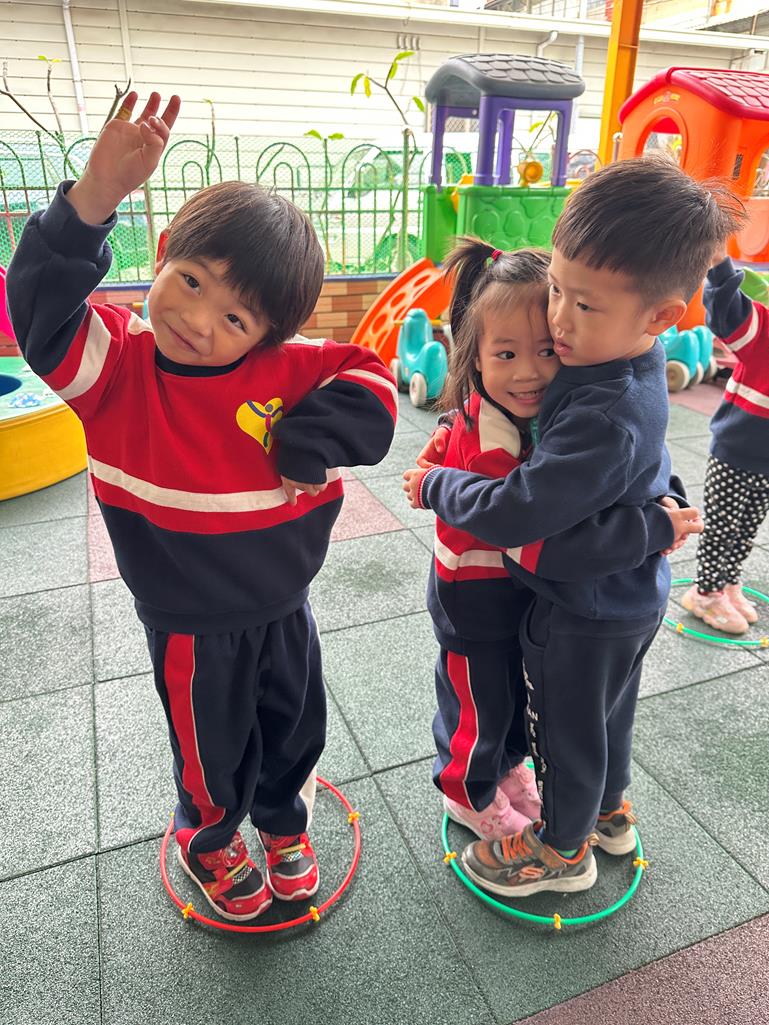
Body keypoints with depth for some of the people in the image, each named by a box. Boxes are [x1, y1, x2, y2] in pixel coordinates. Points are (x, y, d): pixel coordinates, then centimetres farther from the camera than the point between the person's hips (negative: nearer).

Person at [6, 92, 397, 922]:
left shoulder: (287, 368, -14)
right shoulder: (113, 365, -19)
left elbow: (370, 380, -10)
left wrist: (311, 437, -24)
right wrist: (94, 198, -47)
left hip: (284, 607, 3)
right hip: (191, 625, -3)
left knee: (295, 727, 26)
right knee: (213, 748, 22)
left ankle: (283, 822, 59)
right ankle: (208, 840, 56)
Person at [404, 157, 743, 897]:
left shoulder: (606, 420, -38)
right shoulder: (625, 359, -8)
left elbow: (515, 514, -36)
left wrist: (434, 487, -20)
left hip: (583, 613, -8)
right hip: (627, 595, 9)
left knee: (565, 727, 17)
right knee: (608, 711, 29)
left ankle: (564, 848, 44)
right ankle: (609, 809, 56)